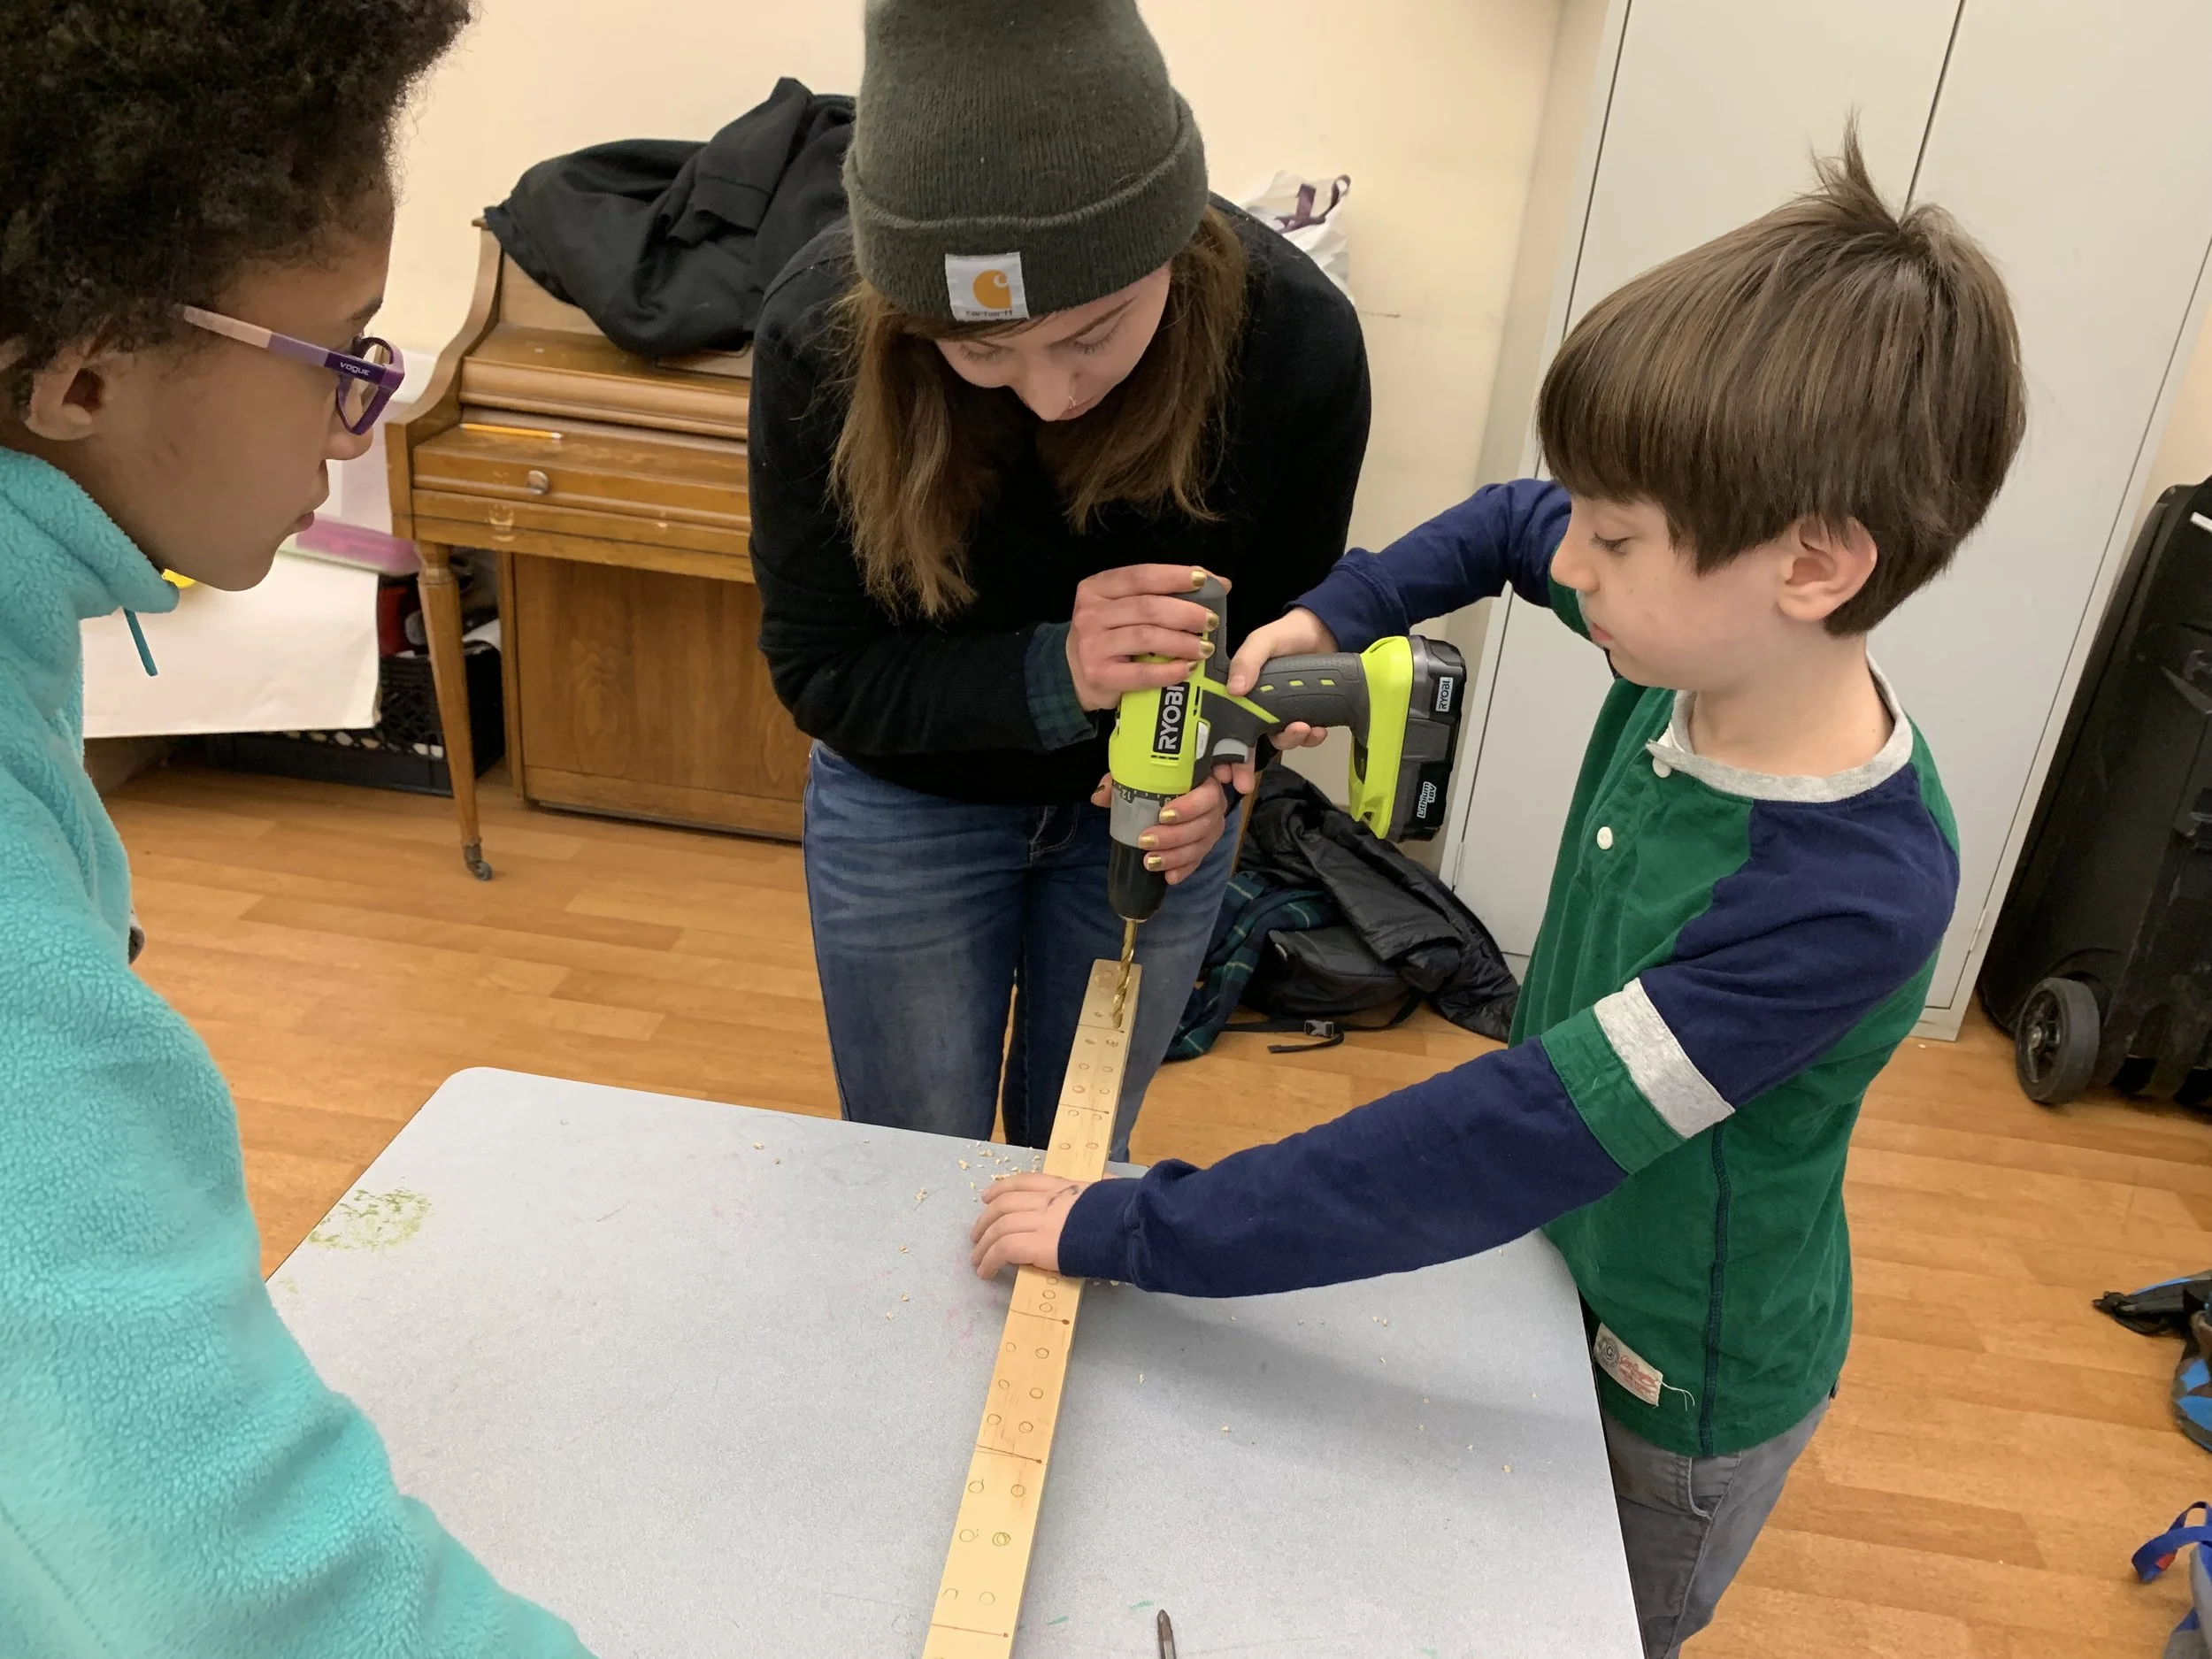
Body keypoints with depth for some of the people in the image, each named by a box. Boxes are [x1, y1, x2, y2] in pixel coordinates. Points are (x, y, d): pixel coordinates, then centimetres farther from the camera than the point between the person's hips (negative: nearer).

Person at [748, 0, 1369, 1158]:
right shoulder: (821, 336, -29)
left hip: (1151, 804, 1)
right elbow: (817, 671, -19)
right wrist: (1051, 678, -37)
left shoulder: (1298, 338, -27)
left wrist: (1213, 769, -31)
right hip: (908, 801, 0)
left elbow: (1283, 627, -10)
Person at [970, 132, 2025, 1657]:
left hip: (1682, 1386, -6)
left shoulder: (1851, 898, -38)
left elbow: (1508, 1139, -39)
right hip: (1565, 1261, 6)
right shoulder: (1703, 641, -17)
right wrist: (1334, 614, -12)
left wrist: (1127, 1230, -36)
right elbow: (1509, 527, 4)